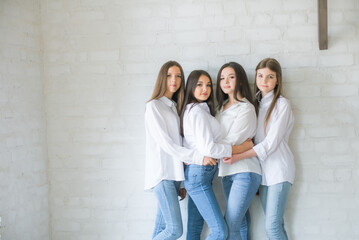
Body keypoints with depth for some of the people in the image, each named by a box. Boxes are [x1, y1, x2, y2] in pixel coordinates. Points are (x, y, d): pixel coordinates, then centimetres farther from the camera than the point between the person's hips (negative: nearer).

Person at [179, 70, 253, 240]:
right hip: (199, 174, -10)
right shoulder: (197, 111, -13)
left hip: (197, 174, 10)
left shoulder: (192, 109, 17)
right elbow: (208, 148, -19)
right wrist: (241, 148, -12)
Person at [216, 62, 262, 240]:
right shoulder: (221, 108, 16)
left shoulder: (246, 108, -7)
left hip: (244, 172, -7)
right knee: (241, 223, 11)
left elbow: (230, 142, -14)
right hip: (227, 173, 7)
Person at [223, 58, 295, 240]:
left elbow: (270, 143, -13)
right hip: (262, 170, 6)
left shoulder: (282, 104, -6)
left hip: (279, 170, -6)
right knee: (275, 224, 8)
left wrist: (238, 157, -18)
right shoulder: (256, 103, 14)